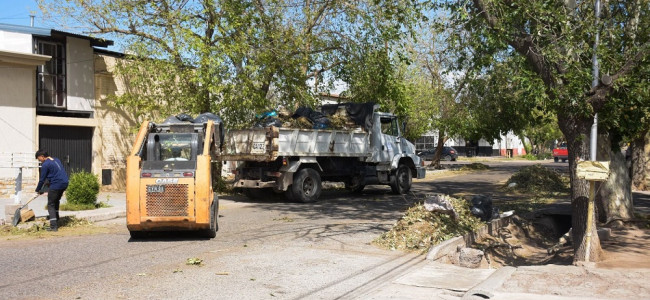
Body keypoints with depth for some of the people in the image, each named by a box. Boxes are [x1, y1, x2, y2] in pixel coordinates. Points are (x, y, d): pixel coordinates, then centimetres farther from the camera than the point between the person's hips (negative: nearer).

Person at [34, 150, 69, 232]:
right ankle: (56, 220, 34)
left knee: (51, 205, 0)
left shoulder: (45, 165, -8)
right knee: (56, 201, 25)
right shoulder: (56, 160, 17)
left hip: (56, 185, -8)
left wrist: (38, 190, 11)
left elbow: (42, 179, -3)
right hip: (64, 183, 8)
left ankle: (53, 226, -7)